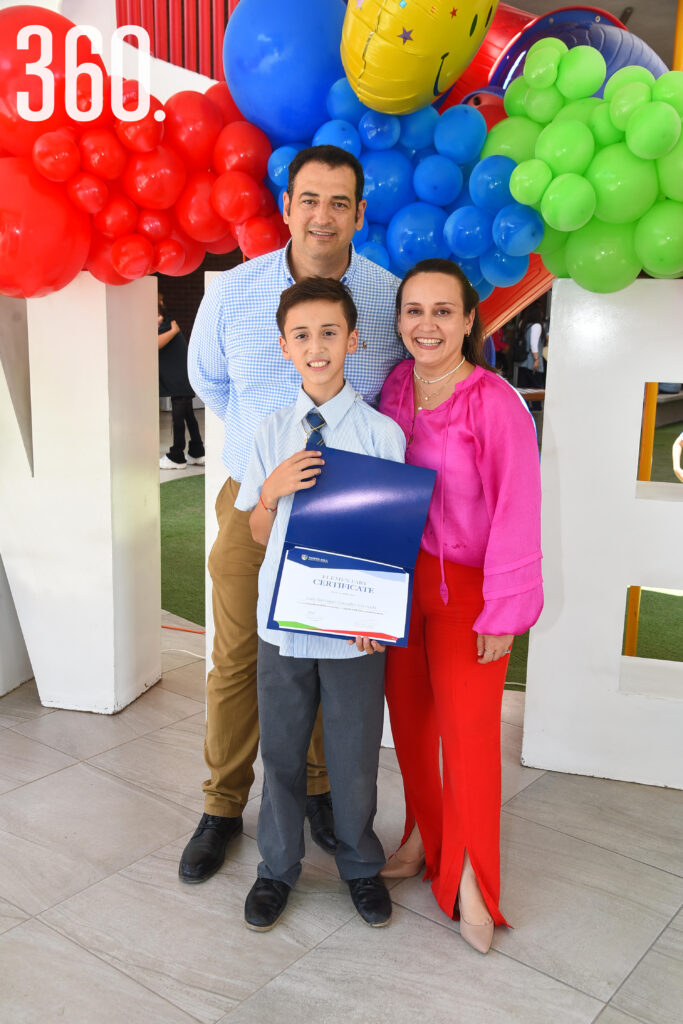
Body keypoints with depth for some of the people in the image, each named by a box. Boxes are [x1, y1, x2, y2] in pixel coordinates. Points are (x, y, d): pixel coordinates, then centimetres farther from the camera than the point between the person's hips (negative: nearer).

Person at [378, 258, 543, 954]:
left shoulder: (496, 403, -16)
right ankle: (423, 834, 38)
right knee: (407, 713, 14)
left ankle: (468, 874, 21)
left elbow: (515, 516, -14)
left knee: (467, 725, -1)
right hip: (398, 579, 5)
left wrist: (503, 612, -13)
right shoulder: (392, 390, 1)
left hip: (465, 585, -5)